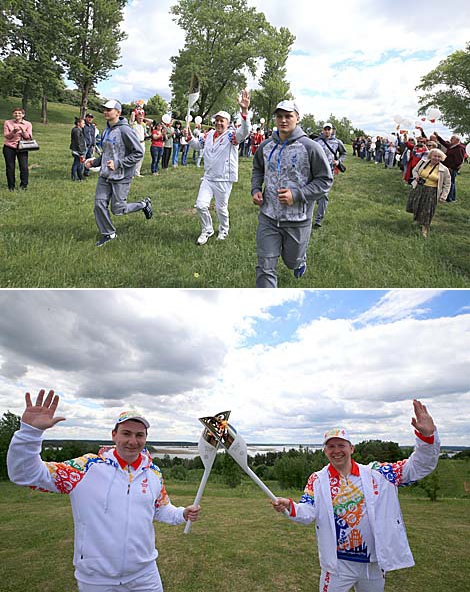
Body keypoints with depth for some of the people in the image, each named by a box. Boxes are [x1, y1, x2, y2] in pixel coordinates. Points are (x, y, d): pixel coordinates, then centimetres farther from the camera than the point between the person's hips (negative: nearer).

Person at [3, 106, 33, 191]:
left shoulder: (27, 124, 2)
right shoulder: (7, 123, 3)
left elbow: (29, 137, -2)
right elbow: (6, 136, -2)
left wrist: (23, 131, -19)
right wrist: (13, 131, -19)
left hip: (22, 148, -1)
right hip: (9, 148, 1)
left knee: (24, 167, -8)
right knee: (10, 168, 4)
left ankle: (23, 186, 7)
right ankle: (11, 186, 16)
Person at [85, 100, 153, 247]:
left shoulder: (125, 130, -16)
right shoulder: (107, 130, 11)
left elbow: (138, 153, -17)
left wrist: (118, 163, -22)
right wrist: (95, 162, 6)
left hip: (121, 177, -7)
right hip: (104, 175, 8)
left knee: (117, 210, 0)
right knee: (99, 205, 3)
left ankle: (144, 204, 24)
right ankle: (108, 234, 20)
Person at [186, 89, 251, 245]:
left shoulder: (231, 136, -10)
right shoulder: (210, 134, 9)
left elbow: (244, 131, -32)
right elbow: (198, 145, 27)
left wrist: (244, 111, -45)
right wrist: (189, 137, 7)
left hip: (224, 180, -5)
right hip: (208, 178, 5)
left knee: (221, 208, 8)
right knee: (201, 205, -1)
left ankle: (224, 230, 35)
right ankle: (207, 231, 20)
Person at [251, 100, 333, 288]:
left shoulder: (310, 147, -12)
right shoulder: (266, 146, 3)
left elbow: (325, 180, -9)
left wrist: (297, 195, -21)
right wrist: (255, 189, 2)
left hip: (298, 220, -2)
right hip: (268, 218, 3)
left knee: (292, 260, 19)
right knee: (265, 267, -2)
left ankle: (300, 260, 58)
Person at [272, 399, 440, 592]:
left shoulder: (375, 474, -4)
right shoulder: (317, 480, -3)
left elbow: (418, 467, -7)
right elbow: (307, 513, -12)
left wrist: (426, 435, -24)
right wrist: (290, 507, -35)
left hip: (376, 563, 1)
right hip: (337, 563, -1)